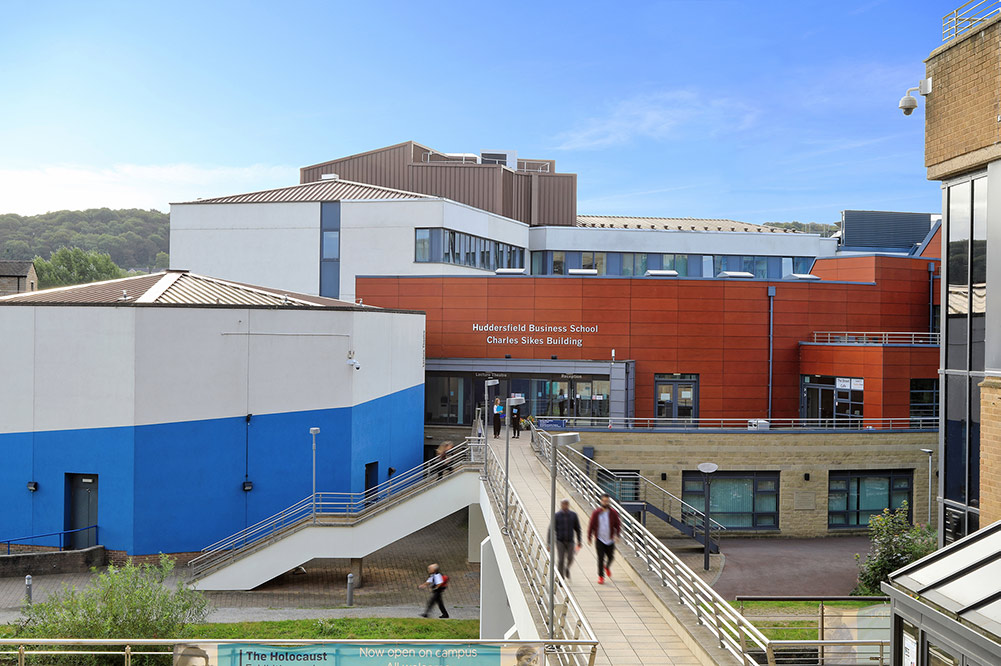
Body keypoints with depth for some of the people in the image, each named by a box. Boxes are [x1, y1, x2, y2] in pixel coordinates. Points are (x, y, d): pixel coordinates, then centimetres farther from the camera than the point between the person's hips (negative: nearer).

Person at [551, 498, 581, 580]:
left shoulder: (573, 515, -1)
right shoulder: (556, 515, -7)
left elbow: (577, 528, 9)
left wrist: (579, 541, 8)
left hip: (570, 541, 2)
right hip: (560, 541, -2)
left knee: (570, 559, 1)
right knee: (560, 560, -5)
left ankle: (567, 568, 35)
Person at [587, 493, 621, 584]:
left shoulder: (613, 513, -4)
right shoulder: (596, 513, -7)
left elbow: (618, 525, 0)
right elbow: (591, 526, 0)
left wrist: (617, 535, -16)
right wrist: (589, 538, 1)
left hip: (610, 540, 2)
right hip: (599, 540, -2)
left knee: (610, 557, 11)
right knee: (601, 558, -6)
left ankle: (607, 567, 45)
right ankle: (601, 576, 6)